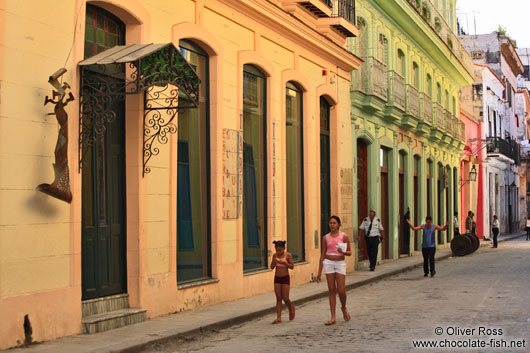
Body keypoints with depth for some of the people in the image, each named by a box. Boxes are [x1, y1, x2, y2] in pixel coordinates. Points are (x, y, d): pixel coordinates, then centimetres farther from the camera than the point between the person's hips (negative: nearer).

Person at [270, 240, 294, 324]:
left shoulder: (288, 255, -7)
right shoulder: (275, 255, 2)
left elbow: (292, 266, -9)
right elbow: (272, 267, 1)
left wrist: (284, 262, -24)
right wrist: (274, 261, -19)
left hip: (285, 278, -3)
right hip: (277, 278, 3)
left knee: (285, 298, -5)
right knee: (278, 299, 1)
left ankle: (291, 308, 28)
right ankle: (278, 318, -1)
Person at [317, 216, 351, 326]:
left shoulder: (344, 237, 0)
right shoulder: (326, 238, 6)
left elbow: (349, 252, 4)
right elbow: (323, 255, 10)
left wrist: (343, 252, -20)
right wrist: (319, 272, 9)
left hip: (340, 263, -2)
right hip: (328, 263, 2)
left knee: (341, 291, -6)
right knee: (331, 290, 2)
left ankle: (344, 308, 27)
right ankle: (333, 317, 5)